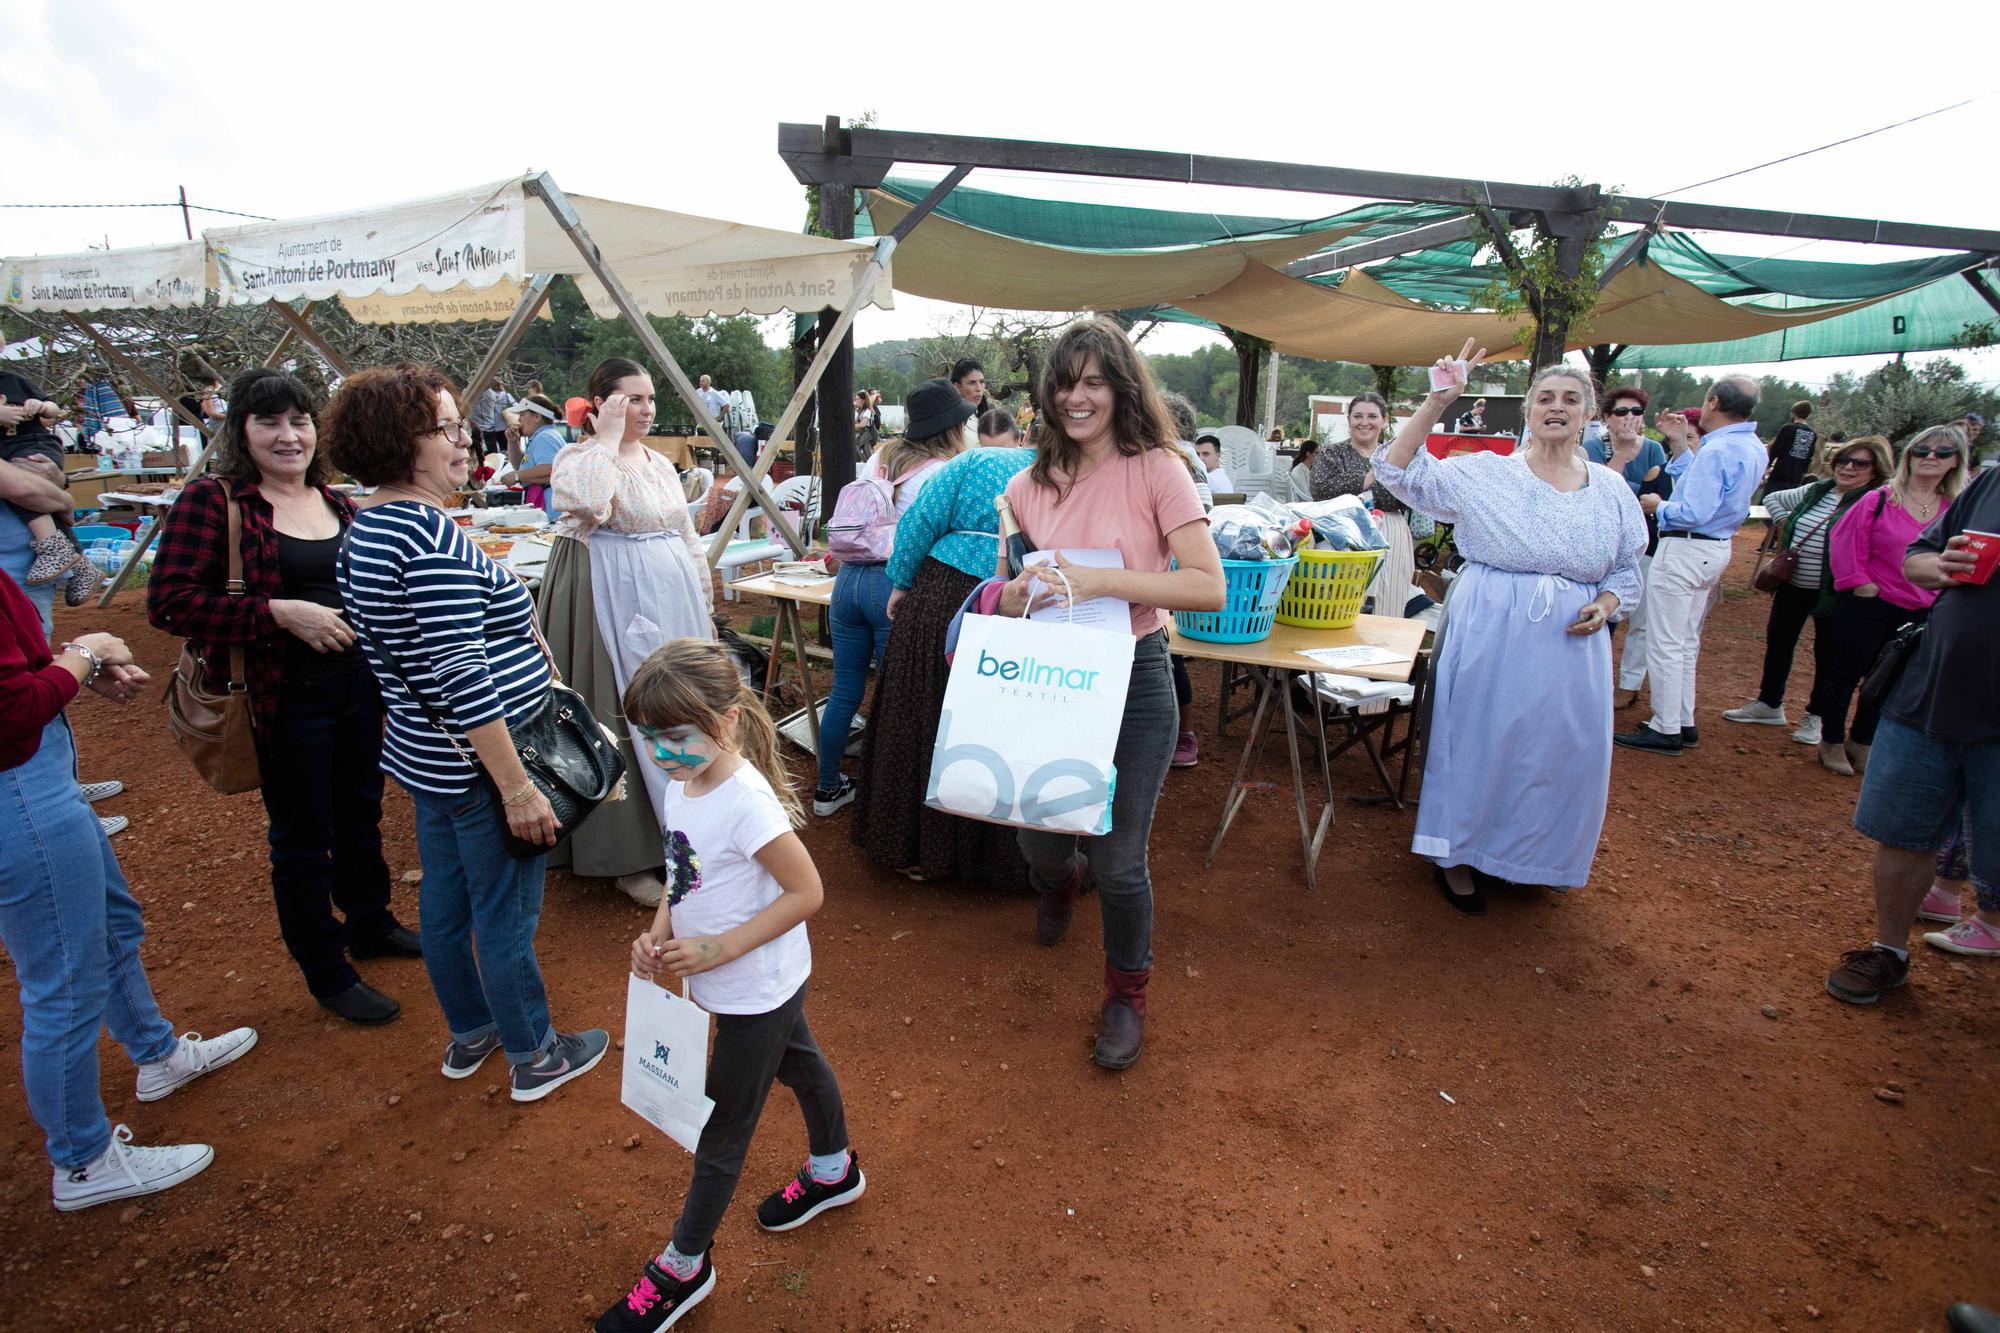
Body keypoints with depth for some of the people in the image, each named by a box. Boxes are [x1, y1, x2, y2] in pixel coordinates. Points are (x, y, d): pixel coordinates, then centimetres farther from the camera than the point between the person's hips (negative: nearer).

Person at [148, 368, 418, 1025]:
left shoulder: (336, 502, 9)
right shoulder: (211, 500, -10)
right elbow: (169, 602, -16)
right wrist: (281, 613, -24)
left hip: (358, 683, 6)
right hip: (285, 696, -6)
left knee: (361, 815, 21)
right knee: (303, 837, 8)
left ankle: (370, 923, 42)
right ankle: (327, 973, 24)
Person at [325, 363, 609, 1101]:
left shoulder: (363, 530, 8)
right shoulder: (431, 535, -24)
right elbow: (463, 680, -27)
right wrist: (518, 786, -24)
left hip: (422, 755, 10)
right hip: (476, 762, -10)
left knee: (445, 901, 22)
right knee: (506, 915, 7)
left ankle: (468, 1035, 41)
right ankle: (533, 1057, 25)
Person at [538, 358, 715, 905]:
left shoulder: (661, 464, 14)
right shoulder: (578, 458, -7)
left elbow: (689, 539, 19)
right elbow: (584, 504, -31)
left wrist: (704, 607, 16)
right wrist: (608, 437, -19)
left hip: (673, 600, 7)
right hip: (614, 602, -7)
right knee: (624, 716, -3)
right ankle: (628, 857, 9)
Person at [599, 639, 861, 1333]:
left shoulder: (747, 803, -31)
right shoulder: (682, 786, -4)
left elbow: (806, 892, -27)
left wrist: (720, 949, -27)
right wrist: (658, 932, -8)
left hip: (754, 988, -9)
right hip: (765, 984, 9)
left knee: (722, 1125, 10)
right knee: (798, 1062, 29)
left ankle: (684, 1265, 31)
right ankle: (833, 1171, 54)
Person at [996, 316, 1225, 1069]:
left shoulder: (1156, 469, -10)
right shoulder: (1030, 486, 3)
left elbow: (1208, 587, -18)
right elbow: (1009, 595, 13)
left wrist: (1101, 581, -25)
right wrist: (1018, 596, -10)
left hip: (1134, 679, -3)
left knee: (1117, 860, 2)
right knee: (1040, 840, 13)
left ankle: (1127, 991, 31)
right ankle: (1059, 880, 53)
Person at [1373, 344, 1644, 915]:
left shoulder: (1611, 489, 8)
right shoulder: (1484, 473, -3)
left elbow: (1627, 569, 16)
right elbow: (1398, 470, -13)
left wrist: (1606, 605, -5)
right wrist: (1438, 401, -20)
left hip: (1572, 647, 4)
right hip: (1489, 639, -3)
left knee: (1561, 752, 11)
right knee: (1478, 743, 4)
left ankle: (1540, 858, 34)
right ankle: (1458, 857, 23)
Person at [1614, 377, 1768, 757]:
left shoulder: (1716, 450, -21)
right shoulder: (1753, 449, 10)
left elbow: (1694, 513, -24)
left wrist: (1658, 506, -7)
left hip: (1685, 551, -10)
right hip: (1717, 549, 10)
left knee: (1665, 644, -3)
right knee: (1686, 643, 18)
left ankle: (1666, 731, 3)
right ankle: (1684, 724, 24)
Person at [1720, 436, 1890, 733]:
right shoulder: (1816, 491, 7)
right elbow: (1772, 498, 23)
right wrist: (1784, 522, 9)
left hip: (1831, 593, -6)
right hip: (1792, 584, 6)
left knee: (1826, 654, 7)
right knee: (1778, 642, 14)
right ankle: (1769, 704, 30)